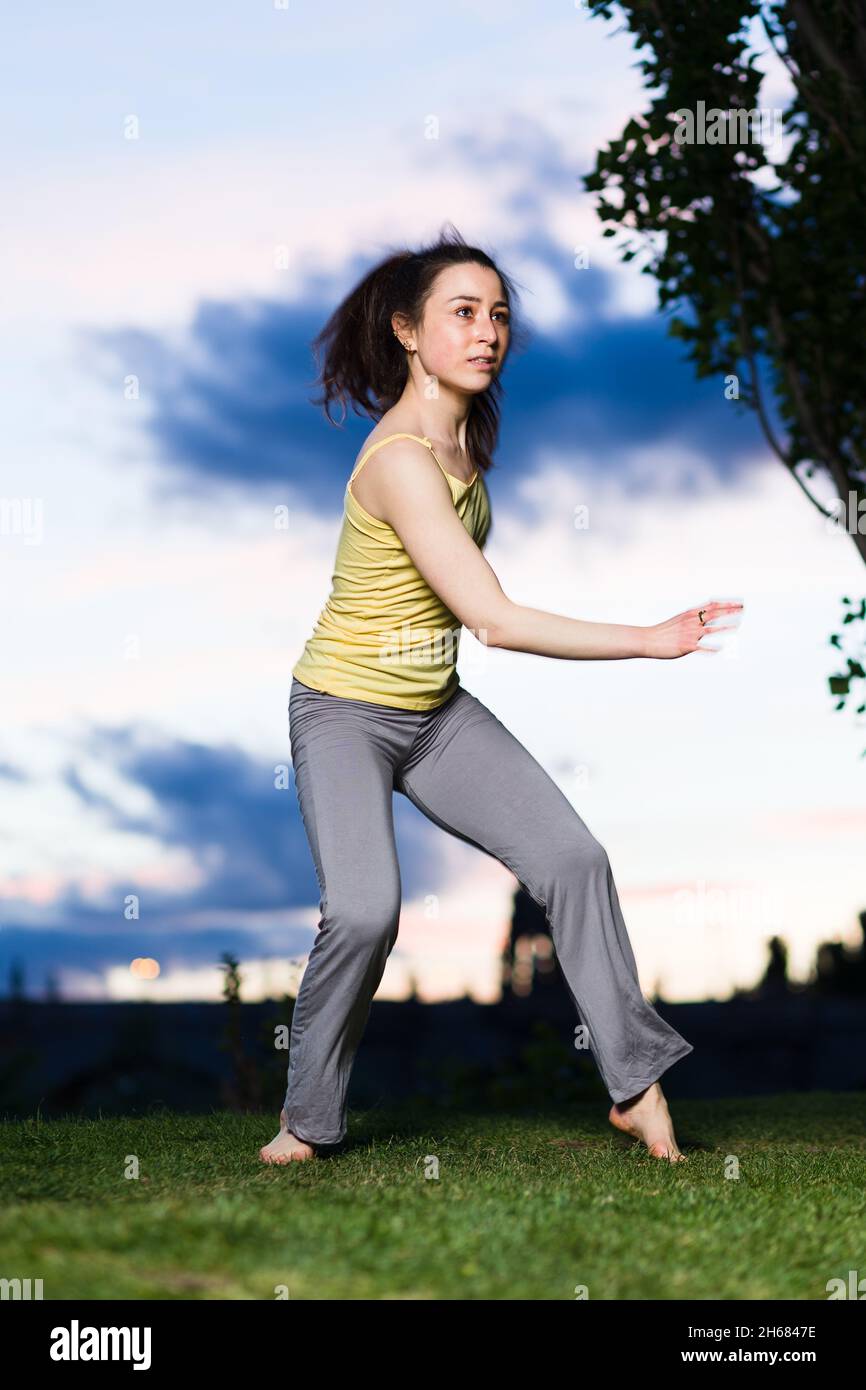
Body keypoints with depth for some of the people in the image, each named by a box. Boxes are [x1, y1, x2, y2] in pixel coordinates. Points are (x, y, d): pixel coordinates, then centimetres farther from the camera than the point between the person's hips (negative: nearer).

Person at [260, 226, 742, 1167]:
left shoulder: (465, 432, 1)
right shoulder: (401, 461, -27)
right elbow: (495, 621, -30)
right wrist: (648, 641, -29)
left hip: (436, 709, 8)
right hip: (345, 712, -8)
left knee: (572, 858, -4)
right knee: (365, 910, -24)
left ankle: (635, 1085, 6)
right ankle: (306, 1119, -2)